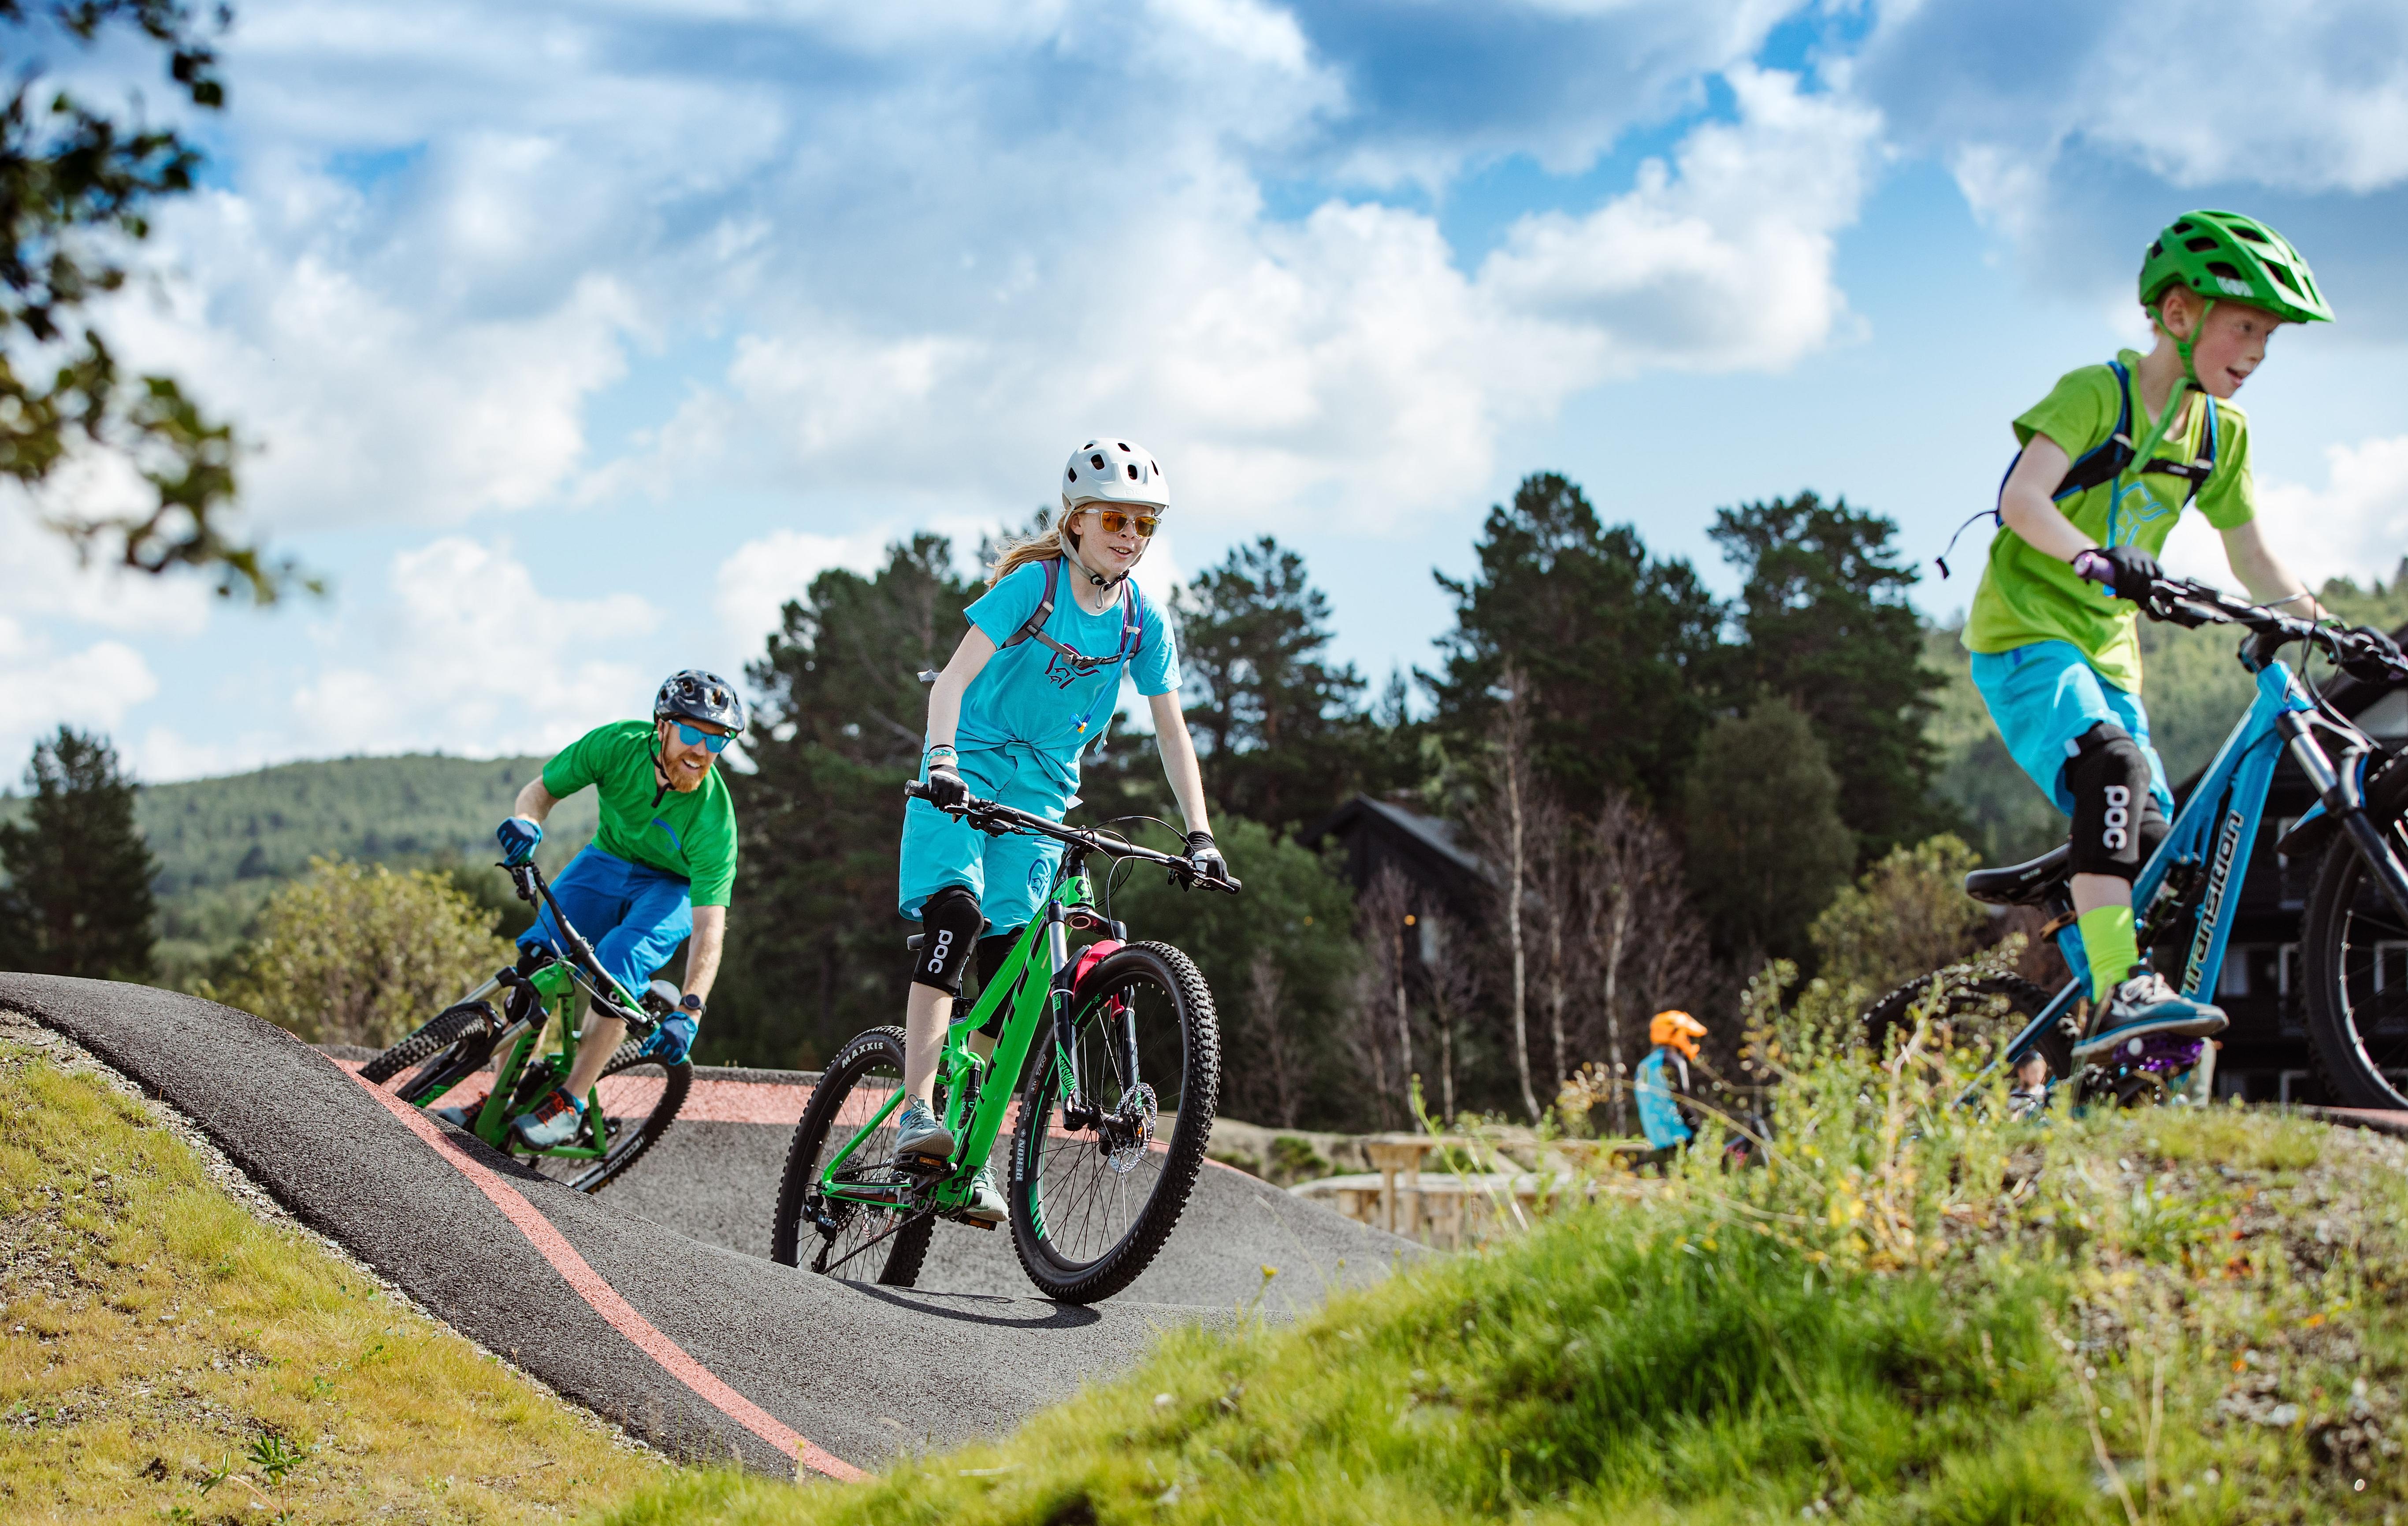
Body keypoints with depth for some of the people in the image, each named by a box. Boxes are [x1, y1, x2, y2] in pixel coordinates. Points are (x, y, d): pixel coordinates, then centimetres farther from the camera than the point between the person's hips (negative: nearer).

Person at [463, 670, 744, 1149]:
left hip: (676, 888, -3)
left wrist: (690, 1010, -47)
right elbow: (542, 789, -9)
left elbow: (710, 929, -35)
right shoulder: (619, 744, -25)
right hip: (609, 860, 3)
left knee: (617, 965, -29)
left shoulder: (714, 817, -32)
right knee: (537, 954, -16)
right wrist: (526, 820, -33)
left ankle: (570, 1103, -20)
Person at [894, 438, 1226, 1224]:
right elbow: (953, 678, -17)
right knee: (957, 913, -27)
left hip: (1043, 791, 4)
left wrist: (1199, 834, -4)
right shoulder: (1033, 585, -11)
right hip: (970, 768, -4)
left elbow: (1171, 730, 5)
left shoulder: (1144, 622, 1)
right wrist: (942, 760, -34)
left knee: (1012, 960, -3)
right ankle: (916, 1110, -31)